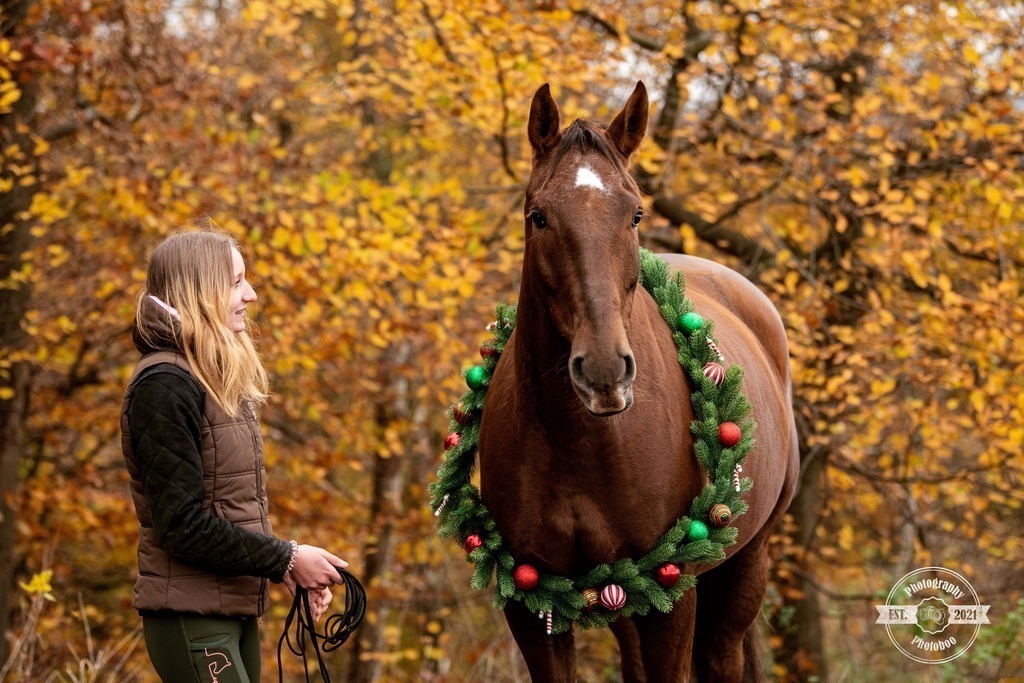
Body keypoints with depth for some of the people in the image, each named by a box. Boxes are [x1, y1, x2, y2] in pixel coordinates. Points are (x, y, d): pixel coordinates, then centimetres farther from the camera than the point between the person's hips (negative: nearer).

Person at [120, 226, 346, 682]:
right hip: (191, 617, -9)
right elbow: (183, 525, -19)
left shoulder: (222, 382, 15)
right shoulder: (165, 385, -14)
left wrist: (288, 566, 1)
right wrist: (286, 560, -14)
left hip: (236, 608, 9)